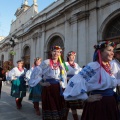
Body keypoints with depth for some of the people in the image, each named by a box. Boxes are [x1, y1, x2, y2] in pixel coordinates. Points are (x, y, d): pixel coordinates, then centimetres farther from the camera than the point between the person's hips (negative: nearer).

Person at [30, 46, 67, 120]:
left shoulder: (61, 64, 11)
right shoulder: (46, 62, -6)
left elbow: (63, 76, 21)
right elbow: (36, 72, -9)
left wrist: (62, 83, 7)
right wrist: (41, 83, -10)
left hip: (58, 88, 5)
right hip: (48, 87, -5)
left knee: (59, 105, 10)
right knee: (49, 105, 3)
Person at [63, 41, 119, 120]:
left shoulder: (108, 67, 8)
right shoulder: (93, 66, -19)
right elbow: (75, 81, -30)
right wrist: (86, 98, -20)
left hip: (111, 104, 9)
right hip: (98, 105, -8)